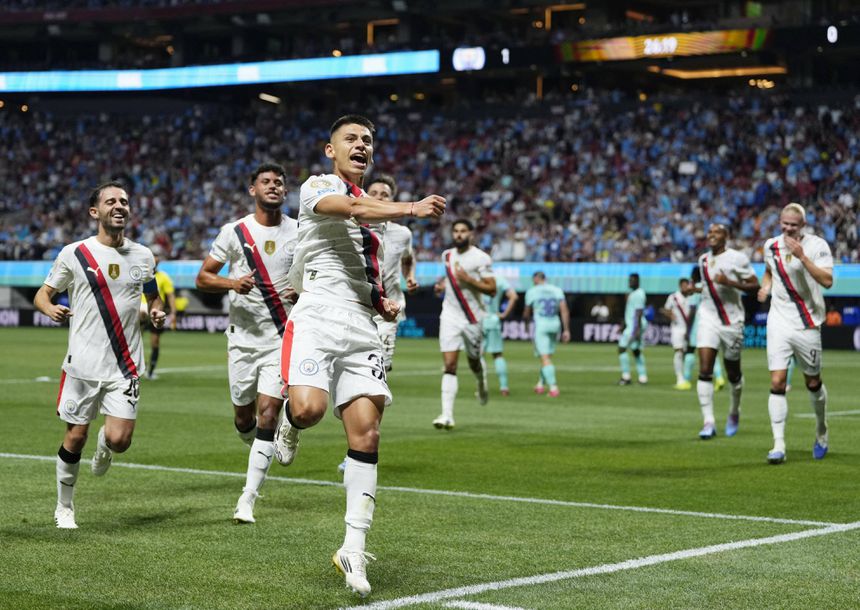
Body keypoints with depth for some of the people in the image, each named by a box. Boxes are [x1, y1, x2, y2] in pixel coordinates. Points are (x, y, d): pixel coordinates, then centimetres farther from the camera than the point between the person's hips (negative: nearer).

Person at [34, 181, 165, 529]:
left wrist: (157, 312, -1)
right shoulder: (74, 254, -2)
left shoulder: (143, 256, 7)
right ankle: (64, 507, 23)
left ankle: (104, 445, 29)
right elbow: (42, 294, 3)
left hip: (125, 366, 2)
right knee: (75, 437, 2)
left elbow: (153, 297, 22)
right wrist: (50, 309, -20)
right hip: (83, 364, -2)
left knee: (119, 440, -9)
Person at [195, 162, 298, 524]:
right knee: (244, 416, 7)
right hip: (243, 335, 1)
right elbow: (202, 278, 2)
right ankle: (261, 454, 43)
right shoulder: (233, 232, 0)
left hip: (282, 337, -1)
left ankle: (248, 500, -9)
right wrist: (232, 283, -18)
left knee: (267, 413, -11)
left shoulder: (298, 232, 2)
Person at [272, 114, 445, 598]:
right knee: (309, 407, -29)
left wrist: (384, 302, 17)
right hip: (317, 317, -6)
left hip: (362, 328, 6)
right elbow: (351, 207, -23)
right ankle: (290, 424, 10)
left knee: (366, 433, -6)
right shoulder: (318, 187, 1)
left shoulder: (375, 208, 25)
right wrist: (411, 208, -38)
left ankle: (354, 548, -2)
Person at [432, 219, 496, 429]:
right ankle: (447, 415, -13)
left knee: (474, 362, 13)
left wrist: (468, 279, -21)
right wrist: (442, 285, 8)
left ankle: (482, 384, 51)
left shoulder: (481, 258, -8)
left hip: (473, 318, -3)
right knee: (449, 366, -9)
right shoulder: (447, 255, 9)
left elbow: (492, 289, -11)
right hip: (450, 316, 3)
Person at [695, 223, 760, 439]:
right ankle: (708, 422, -14)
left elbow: (754, 285, -11)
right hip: (708, 318, 3)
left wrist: (729, 283, -22)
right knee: (704, 370, -13)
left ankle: (734, 413, 36)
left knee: (733, 374, 10)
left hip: (732, 321, -3)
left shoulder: (737, 258, -8)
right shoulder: (703, 260, 11)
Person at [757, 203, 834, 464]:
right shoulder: (771, 245, 5)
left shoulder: (817, 246, -10)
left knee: (813, 383, 10)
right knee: (777, 383, -9)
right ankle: (779, 445, -9)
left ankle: (821, 434, 34)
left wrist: (802, 256, -30)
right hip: (779, 323, 3)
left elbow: (827, 281, -23)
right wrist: (765, 286, 6)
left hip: (807, 324, -3)